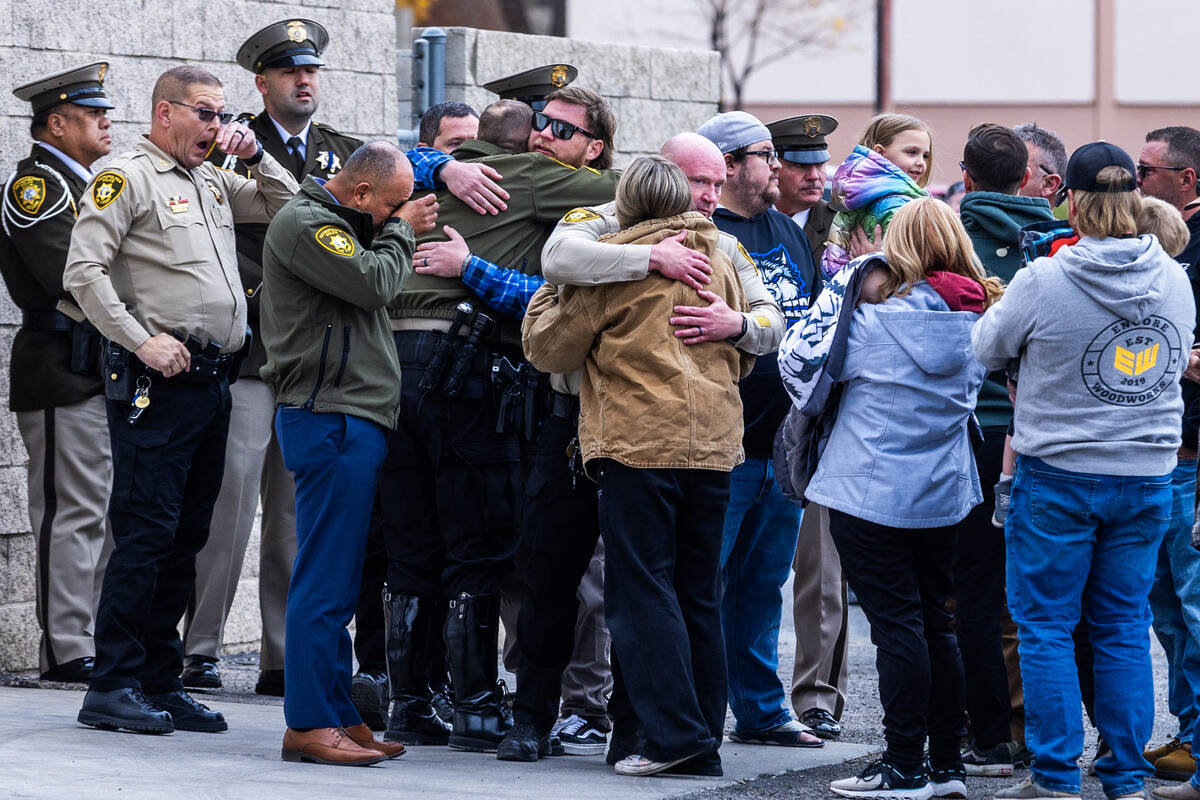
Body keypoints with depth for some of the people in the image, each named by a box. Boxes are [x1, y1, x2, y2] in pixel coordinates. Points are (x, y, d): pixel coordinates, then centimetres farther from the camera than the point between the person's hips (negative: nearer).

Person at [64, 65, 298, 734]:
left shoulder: (214, 182, 19)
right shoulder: (128, 178, -5)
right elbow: (84, 271, -13)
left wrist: (254, 153, 11)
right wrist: (142, 340, -17)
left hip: (213, 379, 8)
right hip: (157, 381, -8)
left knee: (186, 536, 9)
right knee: (146, 532, -9)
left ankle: (161, 681, 15)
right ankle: (112, 686, -5)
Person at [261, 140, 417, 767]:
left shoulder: (337, 223, 21)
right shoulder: (302, 223, -10)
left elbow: (368, 298, 20)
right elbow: (374, 284, -17)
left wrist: (390, 232, 9)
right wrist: (398, 231, -2)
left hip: (352, 421, 11)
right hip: (330, 418, -11)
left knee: (339, 582, 11)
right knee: (326, 580, -9)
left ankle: (337, 716, 15)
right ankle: (309, 723, -8)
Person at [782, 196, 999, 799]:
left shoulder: (877, 323, -14)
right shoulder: (979, 321, 2)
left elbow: (796, 355, -8)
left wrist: (849, 285, -3)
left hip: (872, 495, -6)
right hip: (943, 495, 6)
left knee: (896, 625, -4)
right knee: (935, 624, 13)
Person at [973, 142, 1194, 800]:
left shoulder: (1042, 282, -17)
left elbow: (987, 349, -1)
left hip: (1057, 478, -4)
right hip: (1147, 475, 4)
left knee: (1046, 627, 6)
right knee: (1124, 628, 11)